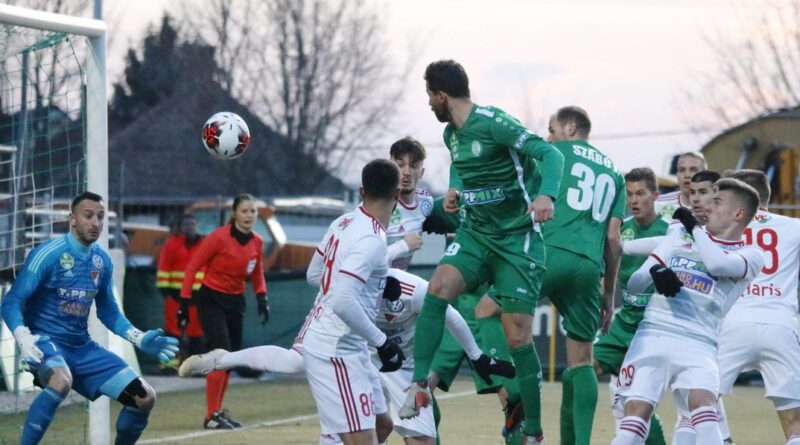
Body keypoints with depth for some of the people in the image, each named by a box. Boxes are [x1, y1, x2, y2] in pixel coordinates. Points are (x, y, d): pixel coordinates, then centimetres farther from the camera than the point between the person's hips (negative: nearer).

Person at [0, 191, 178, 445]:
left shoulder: (103, 261, 5)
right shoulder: (48, 254, -14)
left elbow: (108, 312, 19)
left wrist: (141, 340, 8)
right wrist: (24, 340, -33)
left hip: (81, 347, 7)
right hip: (45, 341, -7)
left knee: (144, 397, 0)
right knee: (61, 381, -41)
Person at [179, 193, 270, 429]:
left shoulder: (257, 242, 1)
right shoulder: (219, 237, -17)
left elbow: (257, 273, 17)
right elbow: (192, 267, -11)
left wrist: (261, 297, 0)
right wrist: (185, 301, -14)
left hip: (236, 301, 7)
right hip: (211, 299, -7)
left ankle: (218, 413, 21)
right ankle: (211, 416, -9)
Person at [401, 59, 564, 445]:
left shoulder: (493, 123, -16)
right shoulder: (451, 134, 9)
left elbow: (549, 153, -22)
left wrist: (547, 195, -40)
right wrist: (454, 189, 10)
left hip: (518, 239, -6)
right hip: (475, 234, 6)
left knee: (518, 335, -7)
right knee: (438, 286, -23)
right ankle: (420, 385, -23)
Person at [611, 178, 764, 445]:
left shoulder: (750, 256, 10)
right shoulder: (680, 236, 21)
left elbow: (718, 263, -14)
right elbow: (634, 284, 18)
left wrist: (694, 227, 2)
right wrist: (655, 270, -5)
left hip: (697, 346, -2)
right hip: (652, 337, 2)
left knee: (704, 409, -28)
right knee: (636, 416, -15)